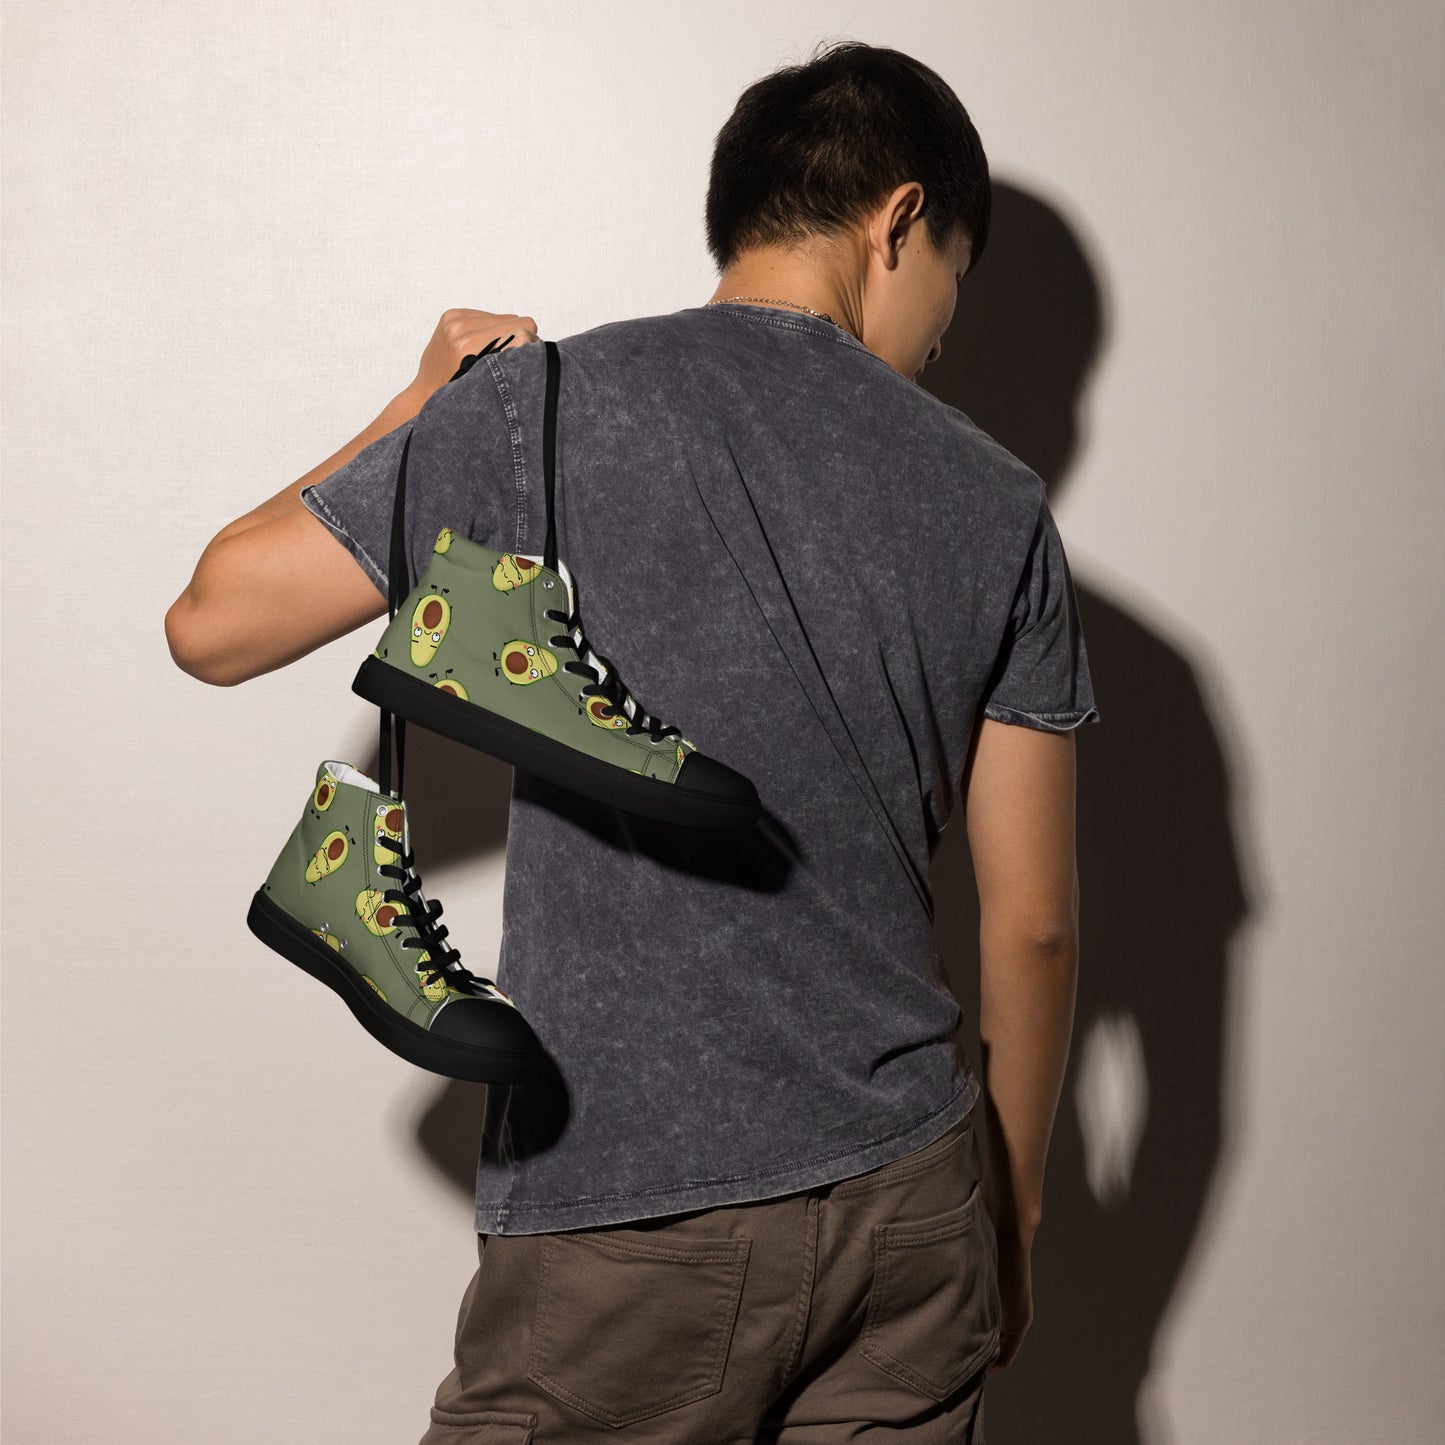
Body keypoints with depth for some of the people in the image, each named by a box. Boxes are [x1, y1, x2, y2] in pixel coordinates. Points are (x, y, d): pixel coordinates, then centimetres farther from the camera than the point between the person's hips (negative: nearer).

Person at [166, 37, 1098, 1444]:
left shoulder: (546, 404, -7)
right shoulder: (994, 502, 1)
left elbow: (213, 622, 0)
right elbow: (1033, 924, 4)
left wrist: (424, 404, 12)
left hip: (626, 1221, -3)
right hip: (909, 1202, 3)